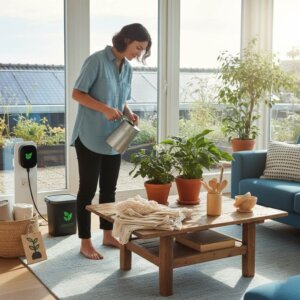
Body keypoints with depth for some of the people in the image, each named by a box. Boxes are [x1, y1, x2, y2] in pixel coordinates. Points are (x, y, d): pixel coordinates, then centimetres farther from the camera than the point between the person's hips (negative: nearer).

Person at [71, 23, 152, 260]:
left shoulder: (128, 68, 10)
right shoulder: (97, 61, -12)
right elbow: (77, 94, -13)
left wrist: (129, 113, -2)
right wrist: (104, 109, -24)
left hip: (113, 139, 7)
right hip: (90, 137, -7)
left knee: (109, 189, 14)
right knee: (88, 189, 0)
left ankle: (108, 235, 27)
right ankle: (85, 242, 9)